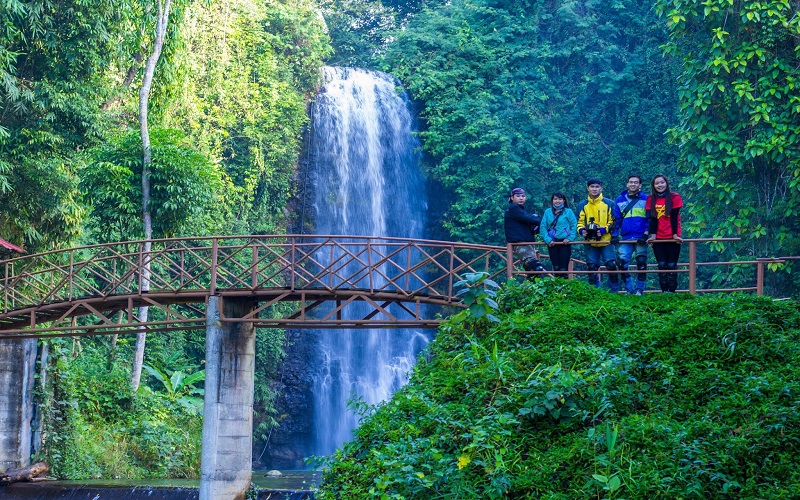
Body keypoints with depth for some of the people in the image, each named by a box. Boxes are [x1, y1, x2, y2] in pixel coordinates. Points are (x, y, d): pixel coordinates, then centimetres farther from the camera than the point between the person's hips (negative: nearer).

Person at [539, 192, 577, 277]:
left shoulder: (568, 212, 2)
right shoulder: (548, 212, 9)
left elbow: (574, 226, -2)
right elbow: (542, 227, 3)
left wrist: (569, 238, -13)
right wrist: (548, 240, -9)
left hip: (564, 242, -3)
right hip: (552, 243, 3)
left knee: (563, 267, -6)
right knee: (556, 267, 6)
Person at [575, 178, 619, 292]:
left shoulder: (609, 204, 3)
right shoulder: (582, 205, 9)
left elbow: (613, 222, 2)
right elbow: (579, 222, 11)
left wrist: (604, 230, -15)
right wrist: (581, 230, -11)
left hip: (606, 241, -2)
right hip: (590, 243, 2)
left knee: (611, 265, -9)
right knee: (592, 267, 4)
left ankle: (614, 290, 4)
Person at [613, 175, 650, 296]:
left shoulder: (645, 199, 5)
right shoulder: (620, 200, 14)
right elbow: (616, 219, 13)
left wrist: (646, 234, -9)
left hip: (641, 238, -2)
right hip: (625, 238, 2)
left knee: (641, 264, -1)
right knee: (621, 262, -8)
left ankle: (640, 289, 8)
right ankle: (629, 289, 1)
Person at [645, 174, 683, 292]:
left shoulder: (674, 197, -2)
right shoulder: (651, 199, 6)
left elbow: (674, 217, -7)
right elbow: (653, 218, 1)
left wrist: (675, 235, -11)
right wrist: (653, 235, -8)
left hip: (672, 238, -2)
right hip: (658, 238, 2)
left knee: (671, 265, -4)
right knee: (662, 265, 1)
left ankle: (672, 291, -1)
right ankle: (664, 291, 2)